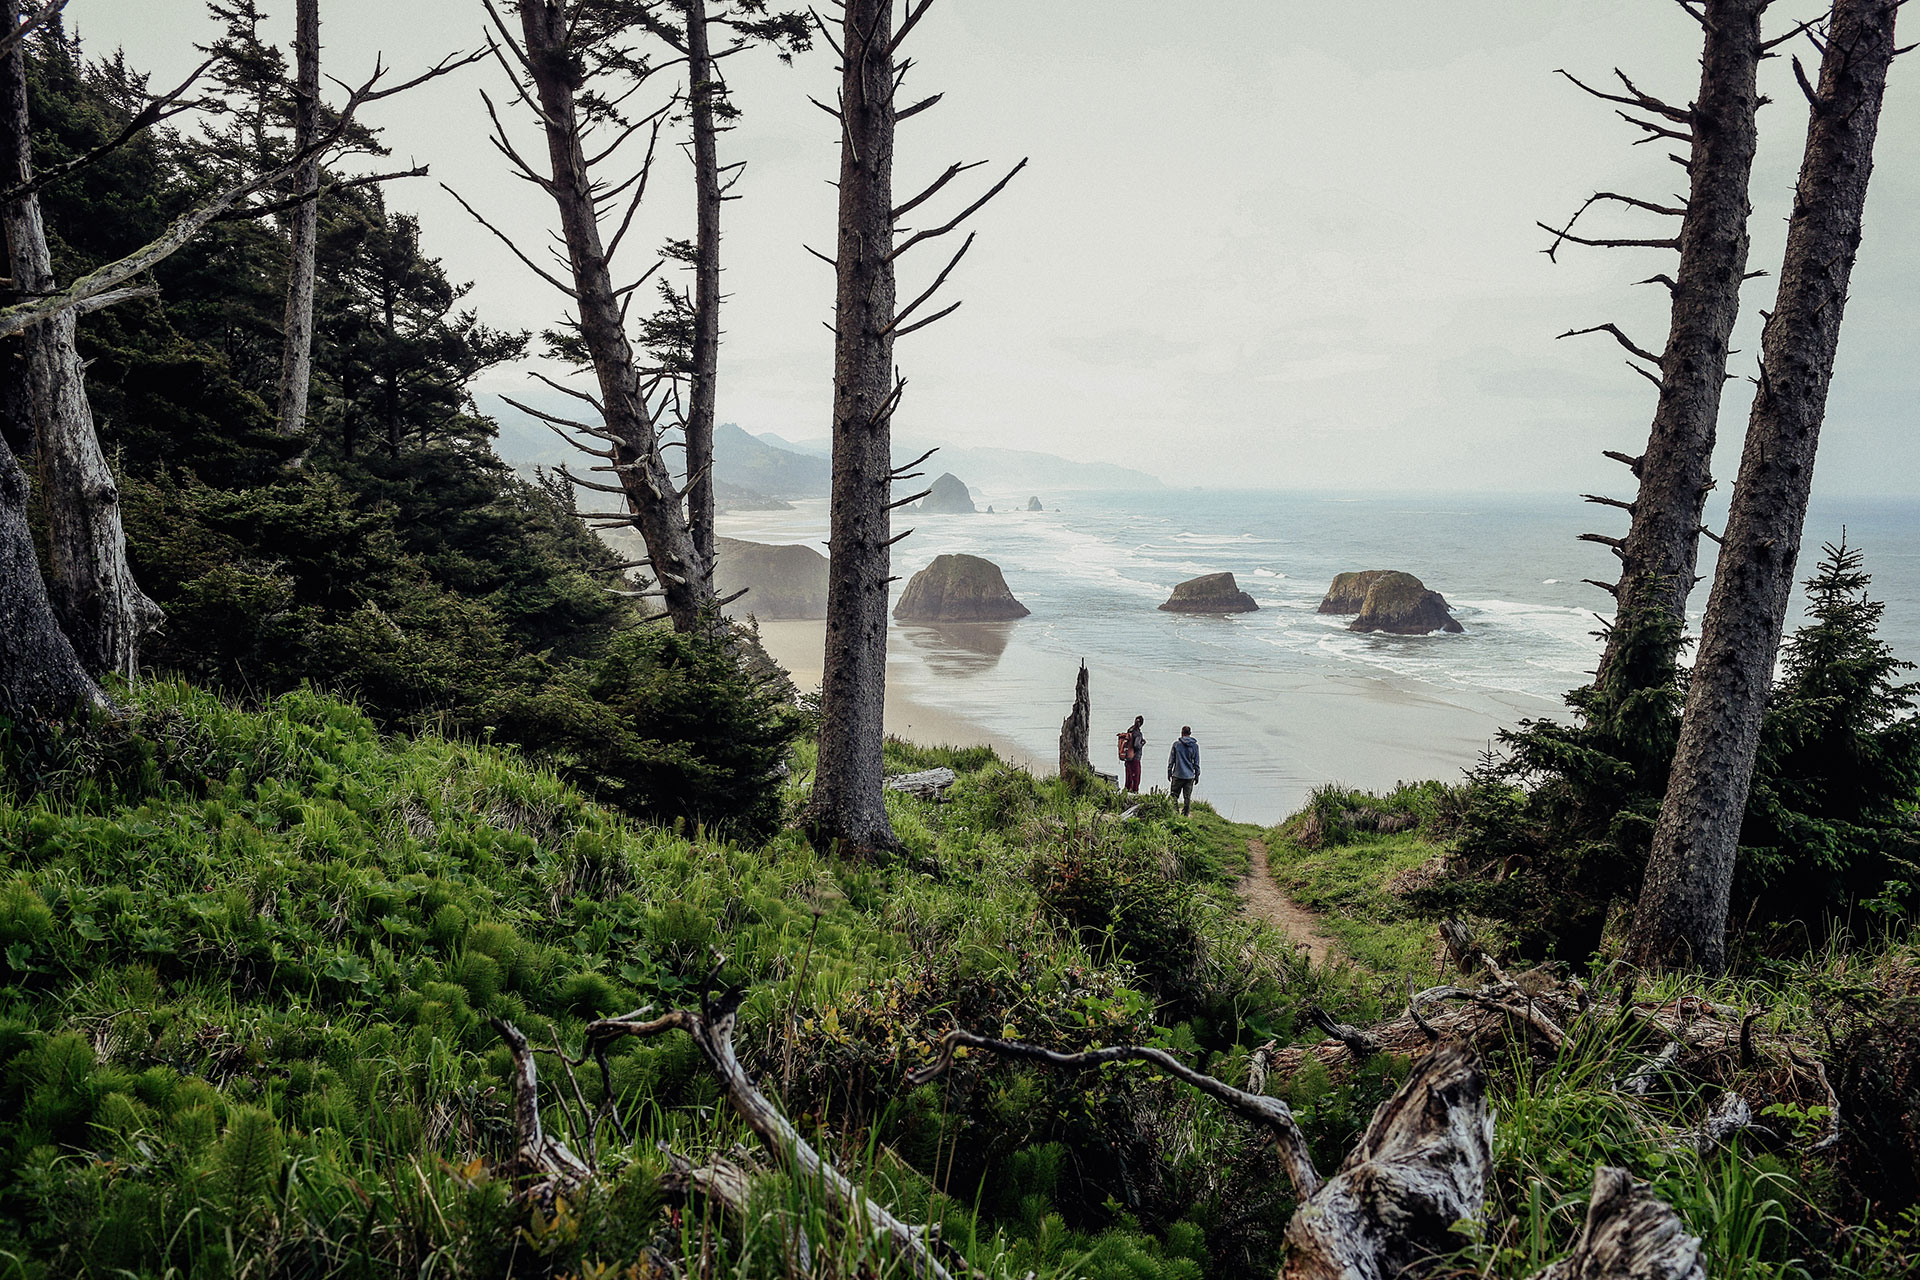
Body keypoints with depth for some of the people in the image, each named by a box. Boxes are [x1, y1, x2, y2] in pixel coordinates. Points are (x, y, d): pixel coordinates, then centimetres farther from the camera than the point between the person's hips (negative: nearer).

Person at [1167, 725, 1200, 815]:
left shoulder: (1176, 744, -3)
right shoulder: (1195, 745, 0)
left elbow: (1171, 760, 1)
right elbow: (1197, 762, 4)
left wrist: (1169, 772, 10)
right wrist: (1197, 775, 12)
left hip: (1178, 775, -1)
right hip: (1190, 776, 1)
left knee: (1174, 795, 7)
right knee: (1187, 797, 7)